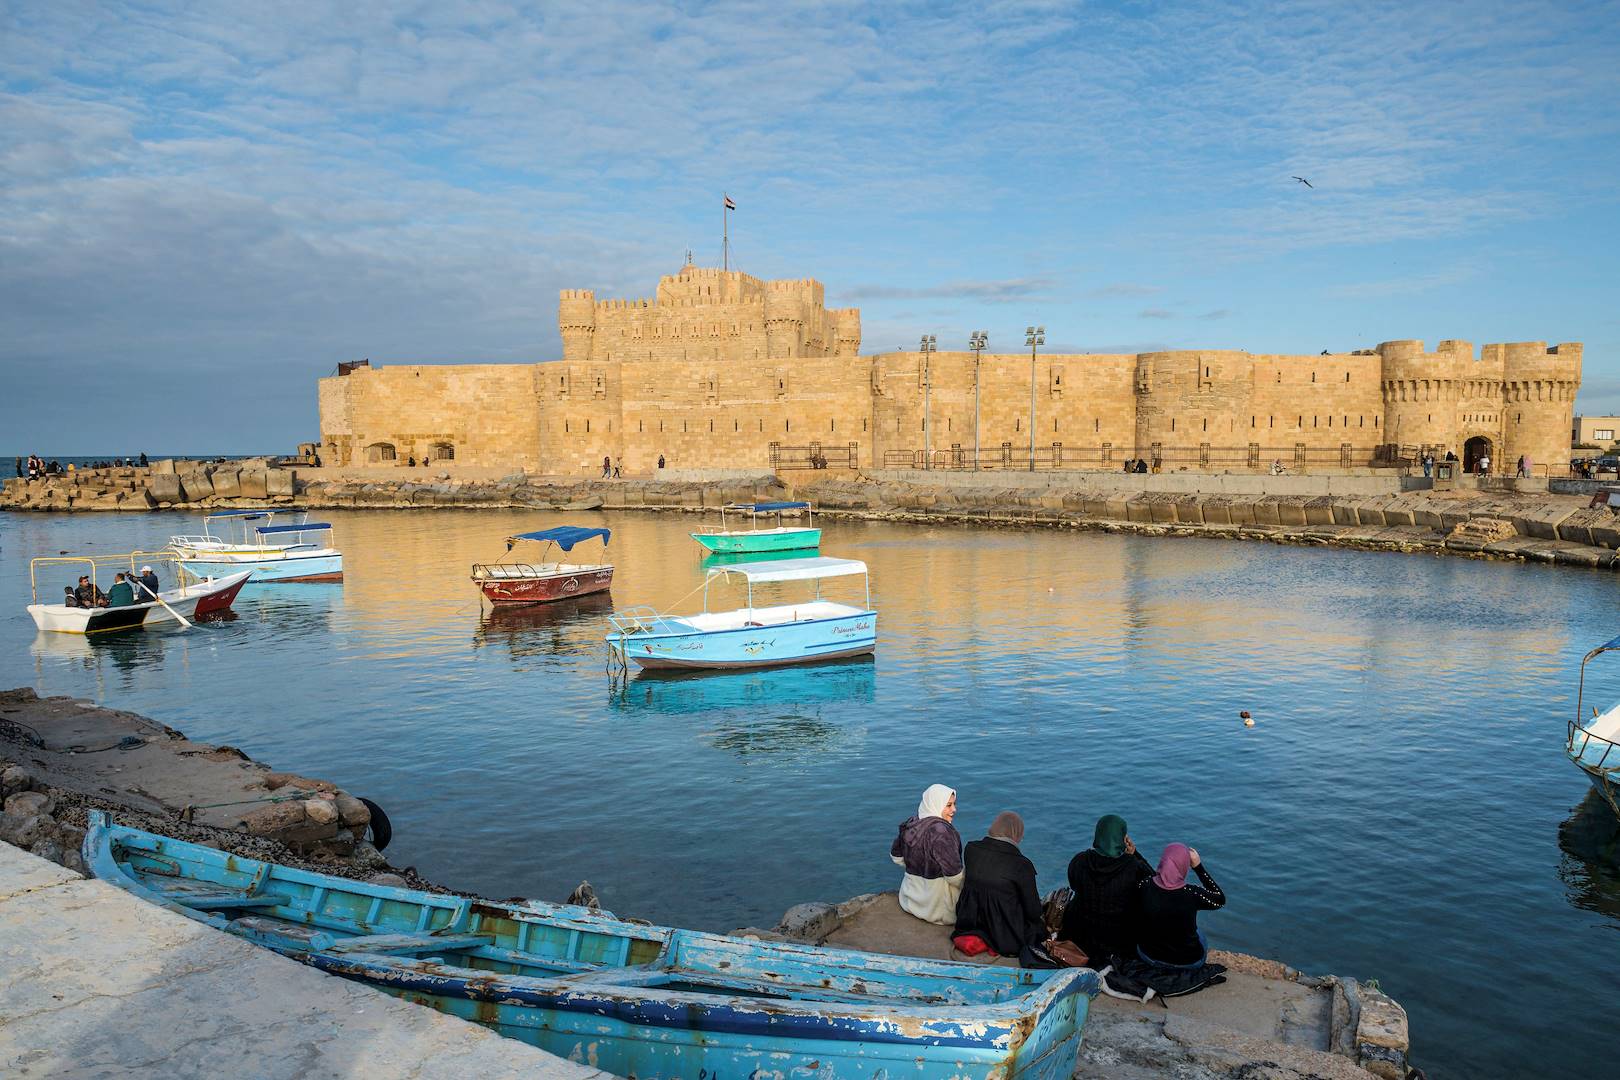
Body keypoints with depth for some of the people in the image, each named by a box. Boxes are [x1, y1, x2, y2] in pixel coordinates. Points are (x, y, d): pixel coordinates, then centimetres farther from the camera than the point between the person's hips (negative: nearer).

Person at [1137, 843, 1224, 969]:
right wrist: (1198, 866, -10)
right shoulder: (1192, 894, -29)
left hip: (1149, 956, 2)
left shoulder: (1144, 886, -22)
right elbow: (1220, 899, -8)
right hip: (1188, 962, -2)